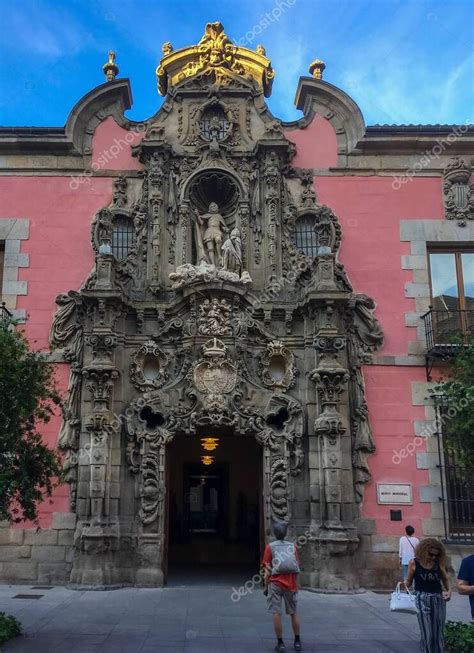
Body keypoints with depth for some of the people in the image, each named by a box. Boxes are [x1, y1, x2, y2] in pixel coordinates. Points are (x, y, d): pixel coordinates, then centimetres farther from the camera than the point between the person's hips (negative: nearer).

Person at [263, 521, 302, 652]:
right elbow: (297, 567, 9)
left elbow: (267, 570, -2)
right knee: (293, 613, 14)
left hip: (275, 583, -3)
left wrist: (265, 586, 5)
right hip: (291, 584, 3)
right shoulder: (292, 546, 9)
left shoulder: (270, 547, 2)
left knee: (276, 613, 2)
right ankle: (297, 642, 20)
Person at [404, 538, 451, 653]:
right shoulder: (414, 563, -3)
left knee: (438, 633, 7)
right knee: (427, 633, -6)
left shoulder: (439, 564, 3)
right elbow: (409, 581, 8)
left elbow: (445, 579, 18)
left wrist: (449, 590, 2)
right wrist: (404, 584, -12)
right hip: (422, 600, -3)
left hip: (439, 600, 3)